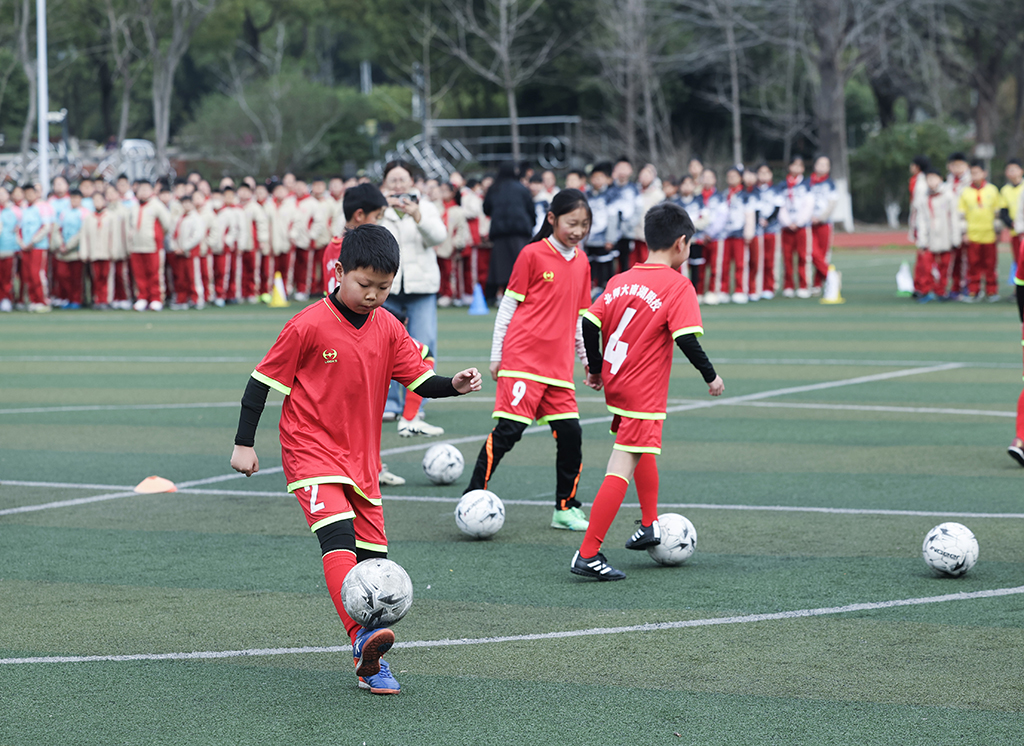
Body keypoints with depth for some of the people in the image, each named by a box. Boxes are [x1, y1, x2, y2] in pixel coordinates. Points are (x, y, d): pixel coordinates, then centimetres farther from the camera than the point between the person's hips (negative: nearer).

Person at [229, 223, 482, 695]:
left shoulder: (388, 329, 4)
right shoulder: (309, 326, -12)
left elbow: (420, 379, 6)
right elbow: (264, 379, -6)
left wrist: (455, 385, -15)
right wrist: (244, 443, -4)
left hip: (361, 458, 6)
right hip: (312, 453, -6)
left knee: (372, 557, 5)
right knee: (337, 537, -26)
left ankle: (370, 664, 14)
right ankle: (363, 638, -38)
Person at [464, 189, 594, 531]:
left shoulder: (581, 262, 13)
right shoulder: (533, 254, -4)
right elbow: (508, 304, -1)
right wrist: (496, 355, -2)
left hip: (559, 365, 6)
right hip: (523, 358, -6)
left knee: (570, 433, 1)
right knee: (509, 429, -11)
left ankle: (566, 508, 14)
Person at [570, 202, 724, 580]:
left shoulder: (621, 280, 6)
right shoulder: (678, 286, -12)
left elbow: (590, 323, 4)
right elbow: (686, 339, -19)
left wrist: (595, 368, 17)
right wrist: (711, 377, -5)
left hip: (615, 383, 8)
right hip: (645, 393, -8)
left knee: (644, 451, 30)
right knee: (621, 470, -9)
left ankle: (649, 526, 44)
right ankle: (588, 555, -15)